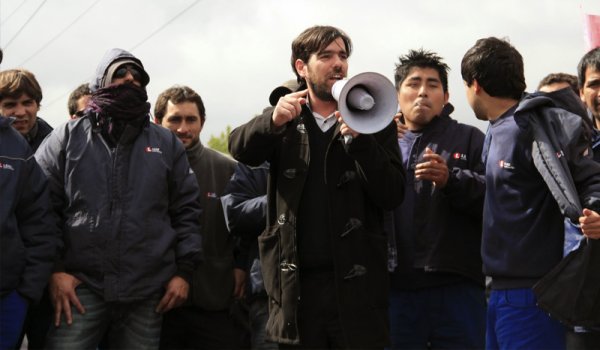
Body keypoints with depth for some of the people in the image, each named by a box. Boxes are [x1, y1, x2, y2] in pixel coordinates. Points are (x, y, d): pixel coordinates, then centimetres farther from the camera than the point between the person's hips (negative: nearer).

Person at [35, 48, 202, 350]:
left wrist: (183, 271, 4)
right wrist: (54, 269, -8)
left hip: (147, 295, 2)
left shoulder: (166, 143, 12)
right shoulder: (68, 138, 6)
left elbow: (187, 209, 12)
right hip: (80, 287, -2)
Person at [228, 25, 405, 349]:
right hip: (295, 284, 1)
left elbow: (392, 196, -2)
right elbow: (240, 149, -5)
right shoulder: (285, 118, 12)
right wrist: (273, 121, -25)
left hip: (356, 284, -1)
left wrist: (360, 140, -15)